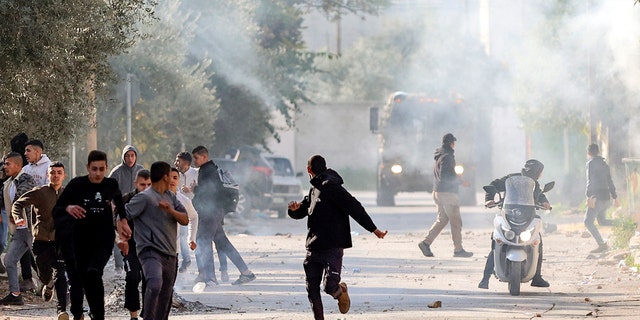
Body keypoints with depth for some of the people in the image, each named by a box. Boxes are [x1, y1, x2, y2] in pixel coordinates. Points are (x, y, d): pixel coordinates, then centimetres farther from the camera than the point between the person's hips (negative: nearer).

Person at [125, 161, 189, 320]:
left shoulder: (170, 196, 16)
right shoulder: (144, 198, -7)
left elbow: (185, 220, 9)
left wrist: (170, 210, -9)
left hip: (170, 255, 8)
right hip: (151, 252, -8)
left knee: (165, 296, 10)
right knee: (155, 285, -31)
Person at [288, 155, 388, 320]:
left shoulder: (330, 185, -11)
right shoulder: (314, 189, 17)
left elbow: (354, 207, -16)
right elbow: (301, 212, 24)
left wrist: (373, 229, -19)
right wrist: (294, 209, -2)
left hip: (332, 248, -8)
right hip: (313, 248, 8)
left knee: (330, 287, -14)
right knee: (312, 287, 3)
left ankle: (341, 291, 18)